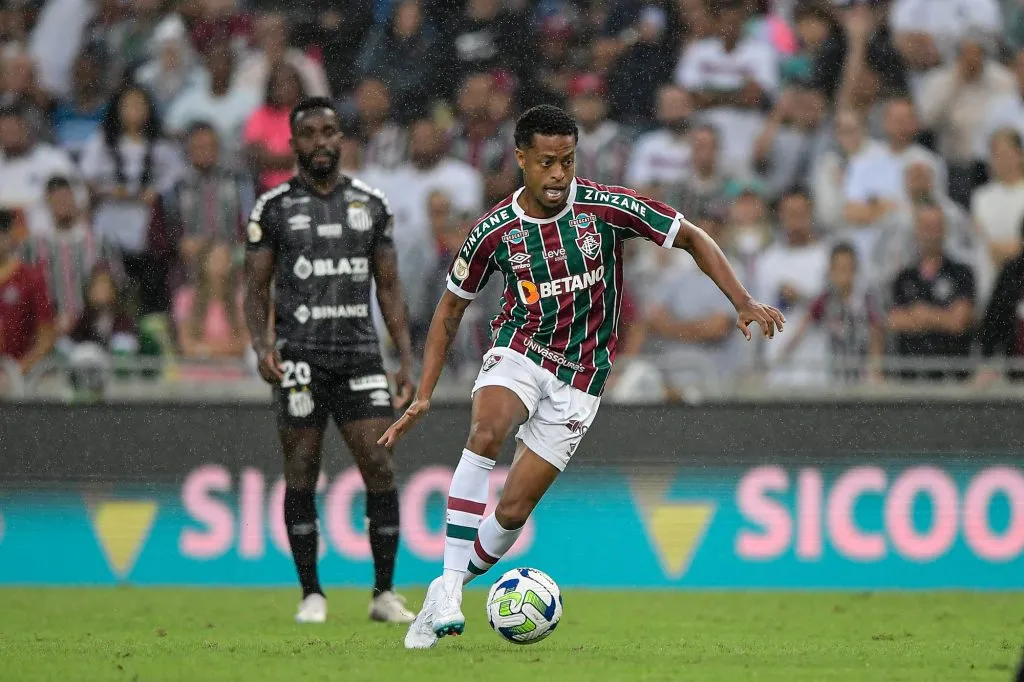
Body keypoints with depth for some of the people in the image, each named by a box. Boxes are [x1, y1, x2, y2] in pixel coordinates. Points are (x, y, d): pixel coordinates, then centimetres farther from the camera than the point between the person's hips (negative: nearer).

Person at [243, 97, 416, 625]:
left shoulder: (371, 204, 11)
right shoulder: (274, 208, 3)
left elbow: (389, 287, 13)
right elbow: (256, 286, 4)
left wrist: (406, 359, 6)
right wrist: (261, 344, -13)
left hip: (359, 351, 2)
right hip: (300, 354, -2)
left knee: (378, 466, -6)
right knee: (301, 472, -1)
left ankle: (385, 593, 1)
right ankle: (311, 595, 7)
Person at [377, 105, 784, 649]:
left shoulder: (607, 207, -13)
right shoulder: (496, 232, -8)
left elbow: (693, 239, -2)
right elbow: (451, 309, 5)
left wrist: (743, 303, -12)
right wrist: (423, 396, -1)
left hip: (579, 377, 0)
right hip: (519, 353, 0)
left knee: (513, 511, -6)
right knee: (485, 435, -33)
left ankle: (441, 604, 15)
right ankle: (448, 583, -31)